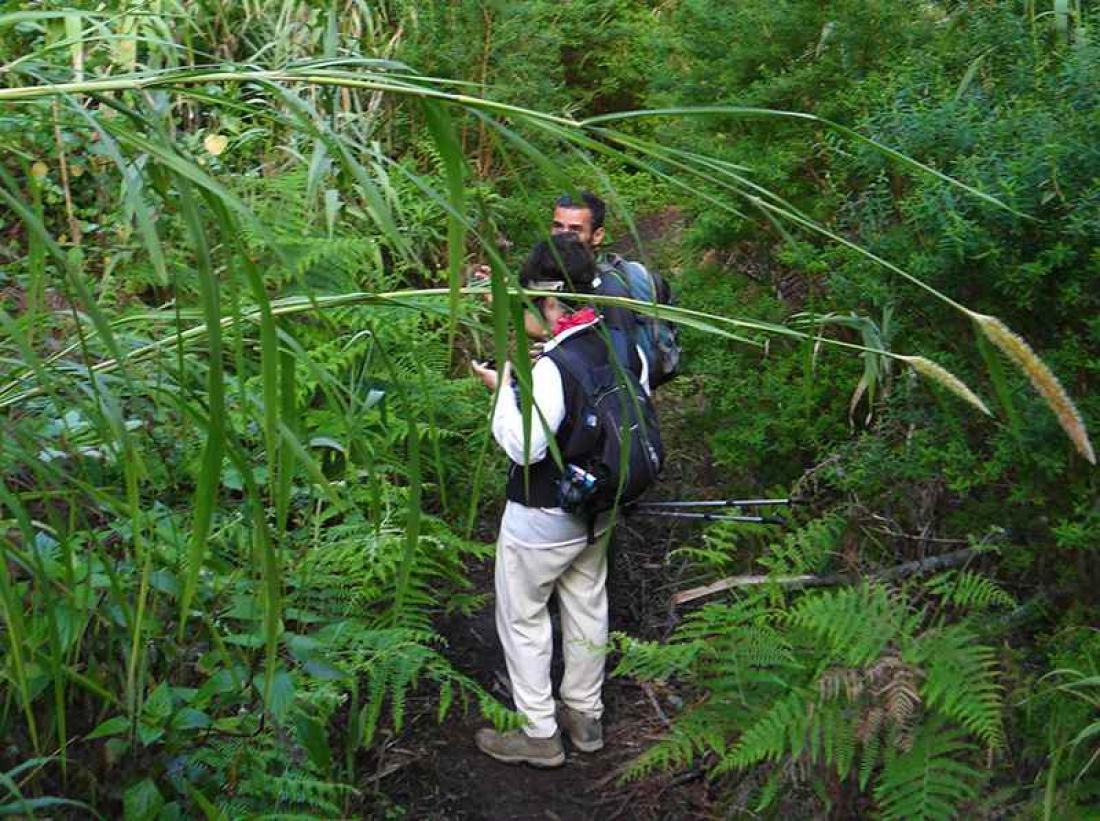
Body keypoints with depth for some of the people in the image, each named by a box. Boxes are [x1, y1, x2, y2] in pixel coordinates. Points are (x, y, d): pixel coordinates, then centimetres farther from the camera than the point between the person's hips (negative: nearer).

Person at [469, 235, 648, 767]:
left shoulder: (553, 369, -30)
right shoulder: (625, 347, -6)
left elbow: (525, 447, -28)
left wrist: (503, 388, -16)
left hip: (542, 518, -8)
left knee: (522, 619, 10)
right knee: (587, 608, 21)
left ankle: (539, 735, 20)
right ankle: (584, 715, 38)